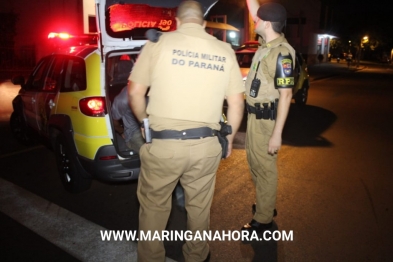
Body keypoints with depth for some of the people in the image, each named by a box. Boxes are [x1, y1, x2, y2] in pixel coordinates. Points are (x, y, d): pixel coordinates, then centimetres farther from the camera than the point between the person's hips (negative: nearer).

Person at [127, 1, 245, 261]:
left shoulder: (160, 43, -1)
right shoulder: (224, 50, 6)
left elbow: (135, 92, 0)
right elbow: (237, 102, 7)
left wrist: (146, 123, 17)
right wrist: (229, 139, 20)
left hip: (163, 144, -2)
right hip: (206, 145, 3)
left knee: (154, 207, 19)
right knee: (200, 207, 22)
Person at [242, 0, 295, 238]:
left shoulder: (281, 53, -19)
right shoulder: (268, 43, 5)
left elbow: (286, 95, -21)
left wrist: (277, 133, -23)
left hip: (266, 118, -9)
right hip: (255, 115, 9)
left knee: (265, 168, 1)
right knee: (255, 164, 19)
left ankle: (264, 220, 16)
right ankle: (266, 205, 37)